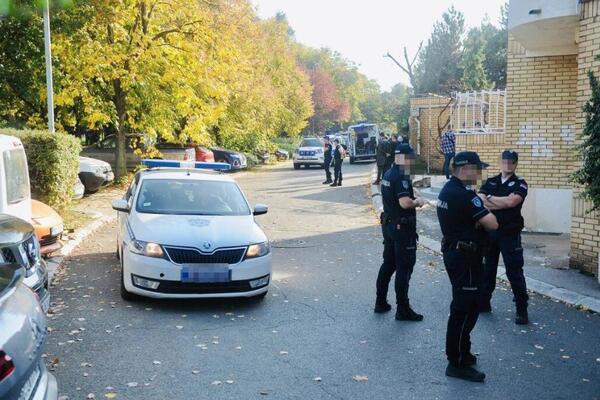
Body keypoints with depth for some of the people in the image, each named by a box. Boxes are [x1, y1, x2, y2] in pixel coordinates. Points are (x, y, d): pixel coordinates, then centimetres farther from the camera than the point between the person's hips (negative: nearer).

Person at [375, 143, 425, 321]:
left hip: (388, 224, 9)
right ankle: (403, 309, 4)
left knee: (388, 263, 17)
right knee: (404, 268, -2)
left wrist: (412, 198, 7)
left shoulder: (388, 174, 11)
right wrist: (418, 202, -10)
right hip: (402, 227, -9)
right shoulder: (401, 176, -19)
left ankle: (380, 302, 25)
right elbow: (405, 203, -30)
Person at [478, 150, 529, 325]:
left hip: (510, 234, -4)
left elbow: (512, 201, -21)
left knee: (514, 272, -2)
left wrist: (490, 199, -8)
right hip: (489, 232, 4)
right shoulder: (490, 182, 9)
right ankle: (484, 303, 27)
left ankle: (522, 310, 6)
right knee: (487, 269, 13)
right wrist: (504, 203, -14)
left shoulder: (519, 184, -2)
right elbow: (480, 201, -8)